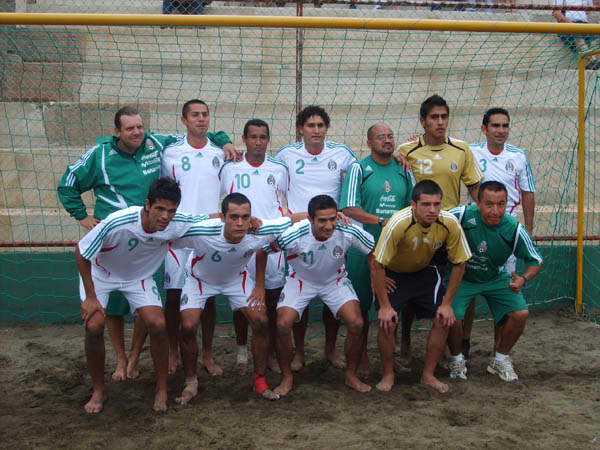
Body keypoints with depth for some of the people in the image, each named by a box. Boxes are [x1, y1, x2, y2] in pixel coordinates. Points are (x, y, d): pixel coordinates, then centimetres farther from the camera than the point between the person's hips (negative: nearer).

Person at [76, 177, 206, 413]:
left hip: (139, 276, 2)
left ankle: (162, 390, 4)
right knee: (94, 326, -19)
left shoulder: (178, 225, -28)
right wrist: (90, 297, -19)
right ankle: (98, 392, 3)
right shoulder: (116, 223, -38)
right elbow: (81, 252, -22)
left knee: (157, 325, -16)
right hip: (101, 272, -2)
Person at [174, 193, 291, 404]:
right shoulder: (200, 233, -43)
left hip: (236, 278, 2)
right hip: (200, 278, -2)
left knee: (261, 323, -9)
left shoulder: (260, 232, -36)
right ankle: (191, 383, 8)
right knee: (188, 327, -17)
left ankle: (260, 380, 11)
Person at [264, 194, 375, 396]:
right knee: (283, 325, -19)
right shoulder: (293, 235, -34)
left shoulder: (348, 232, -30)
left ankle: (351, 375, 8)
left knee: (356, 324, -16)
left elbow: (373, 252, -11)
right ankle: (287, 377, 5)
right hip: (301, 280, -1)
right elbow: (262, 251, -16)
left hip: (335, 280, 1)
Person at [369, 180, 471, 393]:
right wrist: (384, 306, -23)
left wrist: (447, 303, -9)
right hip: (392, 273, -3)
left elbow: (459, 263, -10)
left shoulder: (450, 223, -25)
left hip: (425, 271, 3)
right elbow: (377, 265, -27)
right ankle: (388, 375, 6)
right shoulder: (398, 224, -35)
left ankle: (428, 375, 11)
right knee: (388, 323, -17)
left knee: (443, 320, -8)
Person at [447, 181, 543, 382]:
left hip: (495, 278, 2)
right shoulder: (462, 215, -29)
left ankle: (500, 360, 11)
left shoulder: (514, 229, -21)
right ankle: (457, 359, 10)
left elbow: (535, 260, -6)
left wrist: (523, 279, -25)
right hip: (461, 277, -2)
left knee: (520, 313, -16)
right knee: (452, 317, -23)